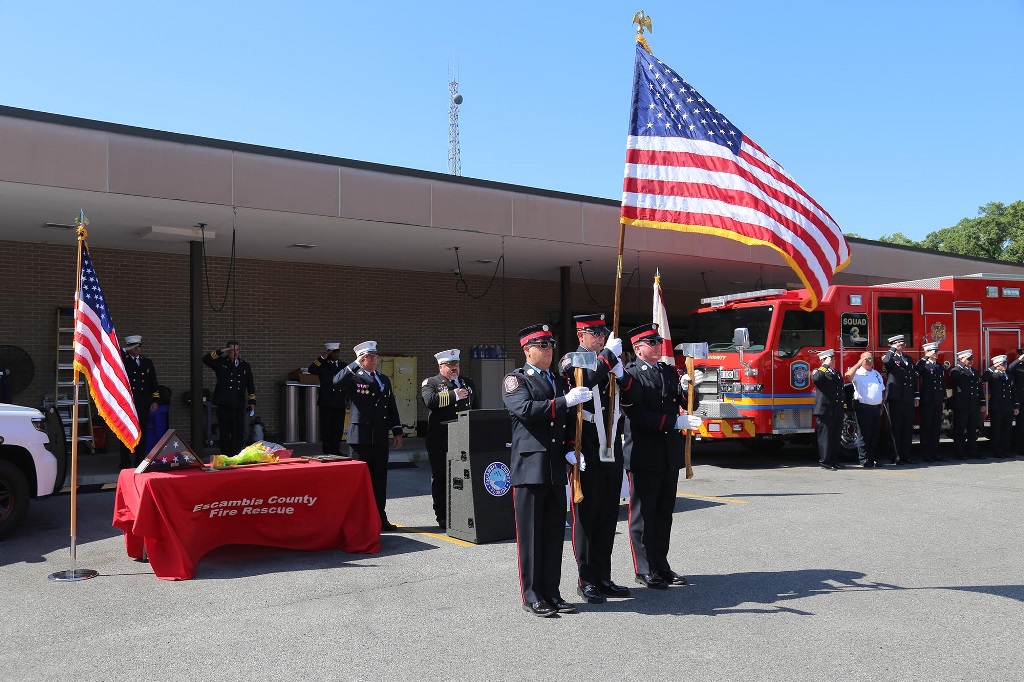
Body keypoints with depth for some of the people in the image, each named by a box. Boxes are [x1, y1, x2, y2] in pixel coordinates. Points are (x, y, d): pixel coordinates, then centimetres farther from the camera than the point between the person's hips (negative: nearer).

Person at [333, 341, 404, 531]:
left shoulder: (384, 380, 18)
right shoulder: (354, 378, -2)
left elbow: (392, 407, 19)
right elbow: (337, 381, -25)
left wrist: (397, 431, 13)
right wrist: (356, 364, -20)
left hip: (381, 438, 6)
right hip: (361, 437, -6)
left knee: (380, 479, 10)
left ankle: (380, 518, 19)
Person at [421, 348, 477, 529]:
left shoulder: (468, 383, 17)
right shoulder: (430, 383, 1)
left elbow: (477, 407, 24)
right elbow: (430, 400, -20)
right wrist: (454, 395, -13)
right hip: (440, 441, -4)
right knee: (440, 478, 3)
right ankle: (443, 517, 11)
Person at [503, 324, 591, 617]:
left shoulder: (560, 381, 18)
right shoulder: (515, 380, -1)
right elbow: (525, 409, -20)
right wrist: (565, 401, -23)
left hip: (557, 469, 6)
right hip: (530, 467, -6)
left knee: (555, 532, 9)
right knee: (530, 534, 0)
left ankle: (551, 592, 19)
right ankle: (531, 596, 8)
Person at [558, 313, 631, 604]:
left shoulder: (609, 361, 17)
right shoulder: (570, 362, -2)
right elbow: (584, 381, -25)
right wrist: (609, 354, -17)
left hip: (612, 452, 6)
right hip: (587, 454, -6)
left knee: (608, 517, 10)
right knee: (586, 516, 1)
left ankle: (603, 577, 20)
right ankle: (587, 581, 10)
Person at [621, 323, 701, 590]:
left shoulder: (670, 372, 13)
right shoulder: (629, 375, -7)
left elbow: (689, 403, 10)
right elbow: (638, 415, -17)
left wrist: (689, 388, -11)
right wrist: (676, 422, -21)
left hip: (670, 455, 6)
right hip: (644, 455, -6)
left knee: (664, 513, 13)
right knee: (644, 514, 2)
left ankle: (661, 566, 24)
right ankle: (645, 571, 12)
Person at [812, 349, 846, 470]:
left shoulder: (837, 373, 19)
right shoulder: (820, 372, -4)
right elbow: (816, 378, -30)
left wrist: (844, 410, 20)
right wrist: (826, 366, -20)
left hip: (837, 411, 8)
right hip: (825, 411, -7)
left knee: (836, 437, 10)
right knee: (825, 437, -4)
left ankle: (834, 461, 18)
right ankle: (825, 462, 0)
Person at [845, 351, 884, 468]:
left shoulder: (877, 374, 19)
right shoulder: (858, 373, -3)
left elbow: (882, 391, 23)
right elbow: (848, 376, -26)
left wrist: (881, 406, 15)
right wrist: (859, 364, -16)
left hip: (876, 409, 6)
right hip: (864, 408, -6)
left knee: (875, 435, 9)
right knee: (864, 435, -4)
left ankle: (874, 459, 17)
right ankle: (864, 460, -1)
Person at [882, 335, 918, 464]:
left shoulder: (908, 359, 18)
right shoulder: (890, 358, -3)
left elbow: (914, 378, 21)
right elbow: (886, 361, -31)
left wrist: (915, 397, 16)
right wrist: (893, 349, -16)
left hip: (908, 400, 7)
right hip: (895, 399, -7)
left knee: (908, 429, 9)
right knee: (896, 429, -3)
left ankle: (906, 456, 16)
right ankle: (896, 457, 0)